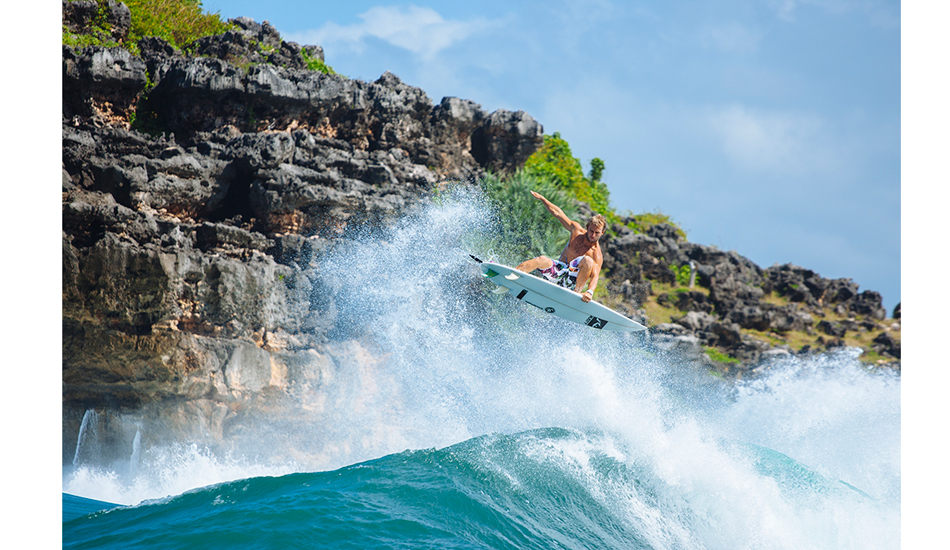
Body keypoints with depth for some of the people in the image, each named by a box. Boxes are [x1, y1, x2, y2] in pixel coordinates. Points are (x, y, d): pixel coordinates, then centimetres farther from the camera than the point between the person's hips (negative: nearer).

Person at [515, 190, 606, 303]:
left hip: (571, 282, -4)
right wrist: (542, 198, 17)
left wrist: (590, 292, -44)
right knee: (543, 260, -28)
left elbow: (595, 276, -23)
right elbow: (557, 213, 14)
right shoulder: (577, 230, 6)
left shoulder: (597, 255, -9)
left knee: (588, 261, -32)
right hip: (558, 271, 4)